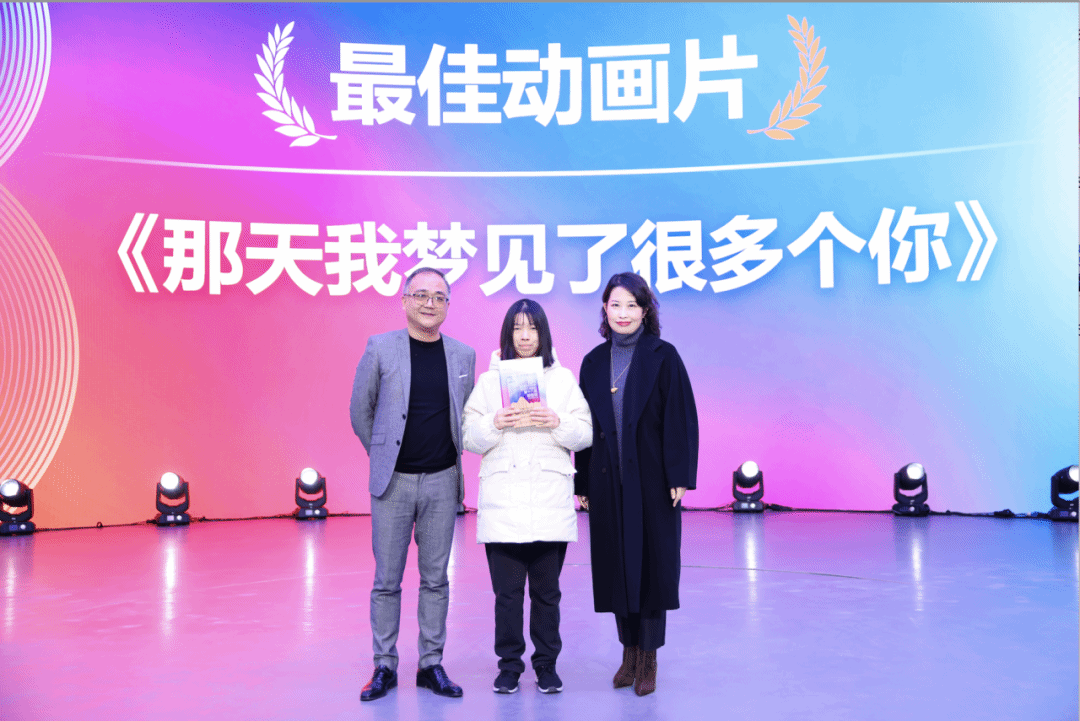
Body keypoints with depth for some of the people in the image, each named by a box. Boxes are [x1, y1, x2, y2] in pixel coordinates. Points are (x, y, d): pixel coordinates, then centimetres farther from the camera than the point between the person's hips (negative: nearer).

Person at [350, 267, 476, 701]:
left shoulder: (464, 355, 4)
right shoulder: (380, 348, -3)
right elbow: (359, 411, 6)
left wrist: (451, 458, 12)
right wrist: (382, 455, 10)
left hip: (442, 480, 2)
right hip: (394, 480, -2)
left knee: (435, 578, 8)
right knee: (387, 579, 4)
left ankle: (431, 665, 19)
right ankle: (384, 666, 17)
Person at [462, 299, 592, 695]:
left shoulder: (563, 379, 10)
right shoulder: (489, 380, 10)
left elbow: (585, 435, 6)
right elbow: (469, 439, 6)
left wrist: (556, 422, -12)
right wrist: (494, 424, -13)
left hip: (550, 501, 0)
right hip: (503, 502, 0)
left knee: (547, 591, 5)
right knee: (507, 591, 2)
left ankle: (546, 665, 19)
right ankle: (509, 664, 16)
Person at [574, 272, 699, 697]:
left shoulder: (663, 357, -3)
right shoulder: (594, 362, 8)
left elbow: (680, 419, -6)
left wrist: (679, 477, -13)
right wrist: (581, 483, 7)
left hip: (651, 481, -3)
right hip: (607, 482, 4)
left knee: (651, 565, 2)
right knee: (616, 567, 9)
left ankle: (648, 660, 13)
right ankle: (629, 652, 23)